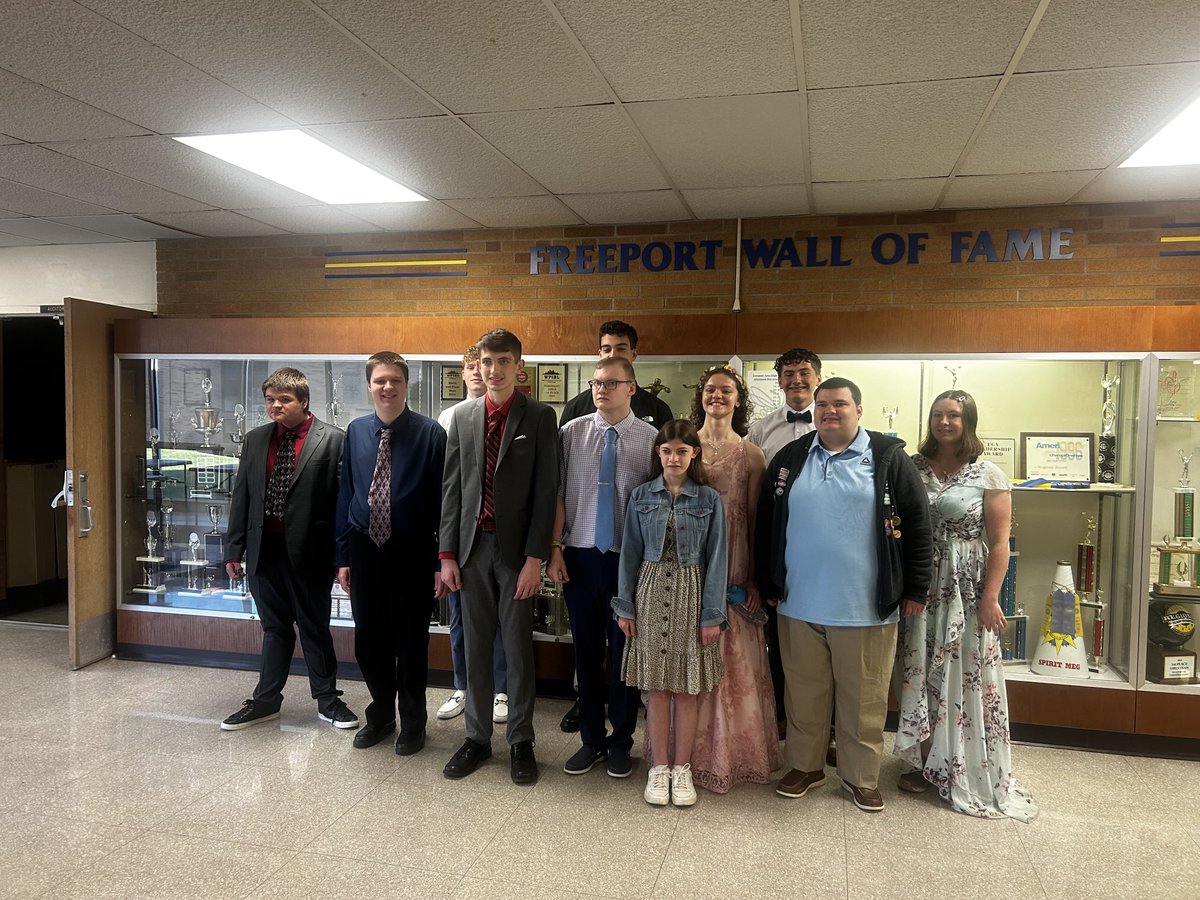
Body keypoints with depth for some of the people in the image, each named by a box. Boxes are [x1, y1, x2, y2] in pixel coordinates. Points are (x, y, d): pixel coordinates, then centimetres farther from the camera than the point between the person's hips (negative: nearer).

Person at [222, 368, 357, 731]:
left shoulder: (332, 440, -7)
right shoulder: (255, 440, 8)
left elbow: (342, 497, -9)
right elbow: (241, 497, 11)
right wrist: (234, 549, 9)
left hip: (309, 551, -4)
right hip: (265, 548, 4)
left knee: (315, 628, 9)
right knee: (274, 627, 16)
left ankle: (327, 701, 24)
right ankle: (266, 701, 30)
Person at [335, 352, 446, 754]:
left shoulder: (430, 433, -9)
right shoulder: (356, 431, 4)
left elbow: (443, 499, -8)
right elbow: (345, 495, 8)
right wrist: (343, 555, 7)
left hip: (411, 550, -3)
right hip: (365, 547, 4)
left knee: (411, 640, 10)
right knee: (369, 640, 15)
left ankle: (412, 721, 32)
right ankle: (381, 714, 38)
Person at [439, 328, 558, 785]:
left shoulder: (540, 417, -4)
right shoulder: (462, 416, 7)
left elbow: (546, 490, -7)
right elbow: (451, 487, 7)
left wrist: (535, 558, -12)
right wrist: (447, 553, 2)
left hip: (516, 549, -3)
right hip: (472, 546, 3)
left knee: (518, 647, 6)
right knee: (475, 646, 12)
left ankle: (521, 742, 21)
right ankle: (477, 737, 27)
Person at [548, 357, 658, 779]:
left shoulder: (651, 439, -3)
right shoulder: (571, 433, 2)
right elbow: (559, 494, 3)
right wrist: (556, 547, -1)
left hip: (629, 558, -1)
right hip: (580, 555, 2)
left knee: (623, 651, 9)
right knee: (586, 650, 12)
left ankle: (621, 741, 27)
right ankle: (591, 739, 28)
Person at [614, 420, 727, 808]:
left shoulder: (709, 500, -1)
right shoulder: (642, 496, 3)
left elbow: (716, 558, -2)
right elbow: (630, 553, 4)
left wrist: (712, 614, -6)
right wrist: (625, 606, 2)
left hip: (691, 594, -1)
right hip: (652, 591, 1)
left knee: (686, 688, 6)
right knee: (657, 688, 6)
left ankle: (681, 769, 20)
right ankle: (659, 768, 19)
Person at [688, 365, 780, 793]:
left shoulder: (751, 456, 2)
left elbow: (756, 521, 2)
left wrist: (753, 580, -2)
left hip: (732, 573, -1)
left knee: (733, 658, 5)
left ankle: (732, 750, 24)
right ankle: (691, 752, 23)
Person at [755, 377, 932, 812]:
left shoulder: (889, 459, -2)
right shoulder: (789, 459, 7)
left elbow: (917, 526, -1)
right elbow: (765, 525, 12)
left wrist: (915, 591, -2)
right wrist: (764, 584, 10)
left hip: (866, 609, -2)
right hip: (798, 606, 3)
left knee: (864, 700, 10)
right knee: (804, 694, 15)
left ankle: (862, 778, 28)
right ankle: (804, 766, 33)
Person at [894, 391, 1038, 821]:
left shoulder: (988, 475, -4)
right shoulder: (912, 468, 4)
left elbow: (999, 543, -5)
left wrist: (990, 597, -11)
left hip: (966, 591, -3)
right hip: (921, 590, 3)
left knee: (966, 678, 3)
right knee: (920, 674, 10)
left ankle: (970, 773, 21)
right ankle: (924, 762, 26)